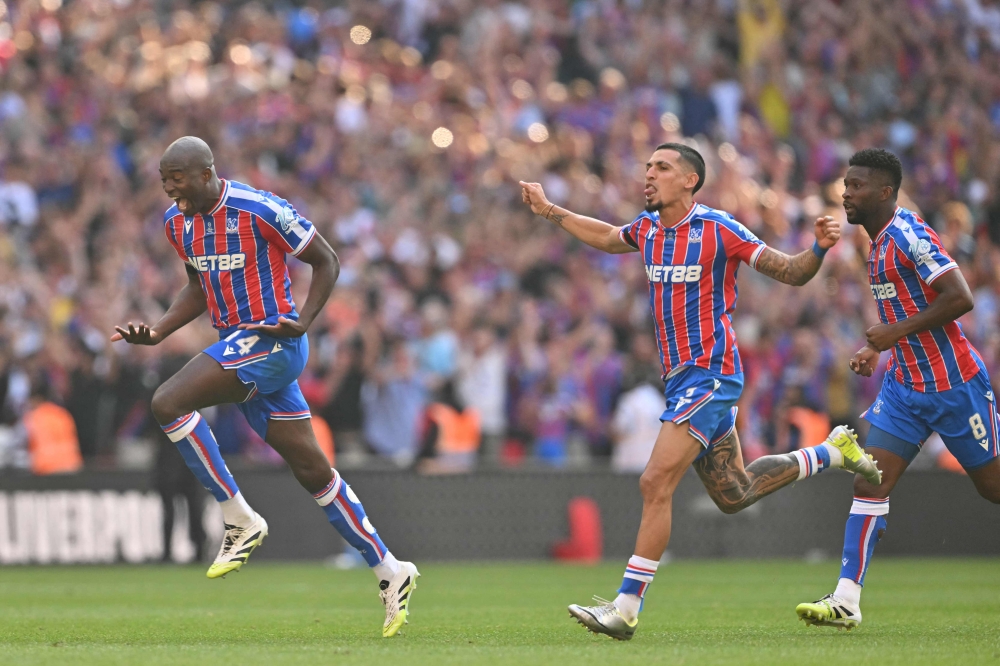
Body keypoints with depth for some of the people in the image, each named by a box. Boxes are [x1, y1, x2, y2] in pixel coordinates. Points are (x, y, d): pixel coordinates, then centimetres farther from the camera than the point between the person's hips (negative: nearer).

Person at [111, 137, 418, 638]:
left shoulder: (258, 209, -17)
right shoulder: (176, 221, 7)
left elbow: (326, 261, -7)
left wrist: (302, 321, -19)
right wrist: (157, 333, 7)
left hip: (272, 340, -8)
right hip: (236, 344, 8)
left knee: (168, 404, -21)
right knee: (313, 472, 9)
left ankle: (240, 521, -12)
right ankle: (390, 573, 17)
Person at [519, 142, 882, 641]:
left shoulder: (718, 229, -11)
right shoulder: (647, 229, 9)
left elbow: (791, 273, -7)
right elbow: (605, 237, 32)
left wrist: (819, 248, -26)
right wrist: (549, 211, 30)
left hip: (709, 373, -8)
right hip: (680, 376, 8)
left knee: (655, 483, -17)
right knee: (733, 495, 17)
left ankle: (626, 608, -15)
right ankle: (831, 452, 35)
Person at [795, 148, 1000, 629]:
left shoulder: (908, 234, -18)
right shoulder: (878, 242, 11)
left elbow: (959, 298, -25)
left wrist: (896, 333, -23)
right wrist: (877, 350, 12)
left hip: (953, 385, -8)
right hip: (905, 385, 8)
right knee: (868, 486, -4)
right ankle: (846, 602, -8)